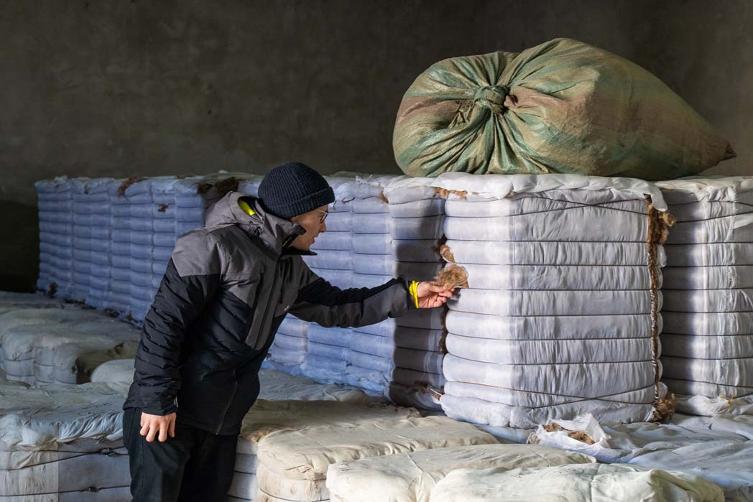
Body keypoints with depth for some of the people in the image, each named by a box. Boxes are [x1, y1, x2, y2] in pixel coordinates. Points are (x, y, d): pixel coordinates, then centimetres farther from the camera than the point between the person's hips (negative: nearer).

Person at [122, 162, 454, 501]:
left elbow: (338, 307, 21)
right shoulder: (213, 248, -16)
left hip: (222, 421, 7)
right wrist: (157, 401, -19)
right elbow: (163, 322, -17)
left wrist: (408, 295, 18)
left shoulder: (290, 269, 9)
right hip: (167, 412, -7)